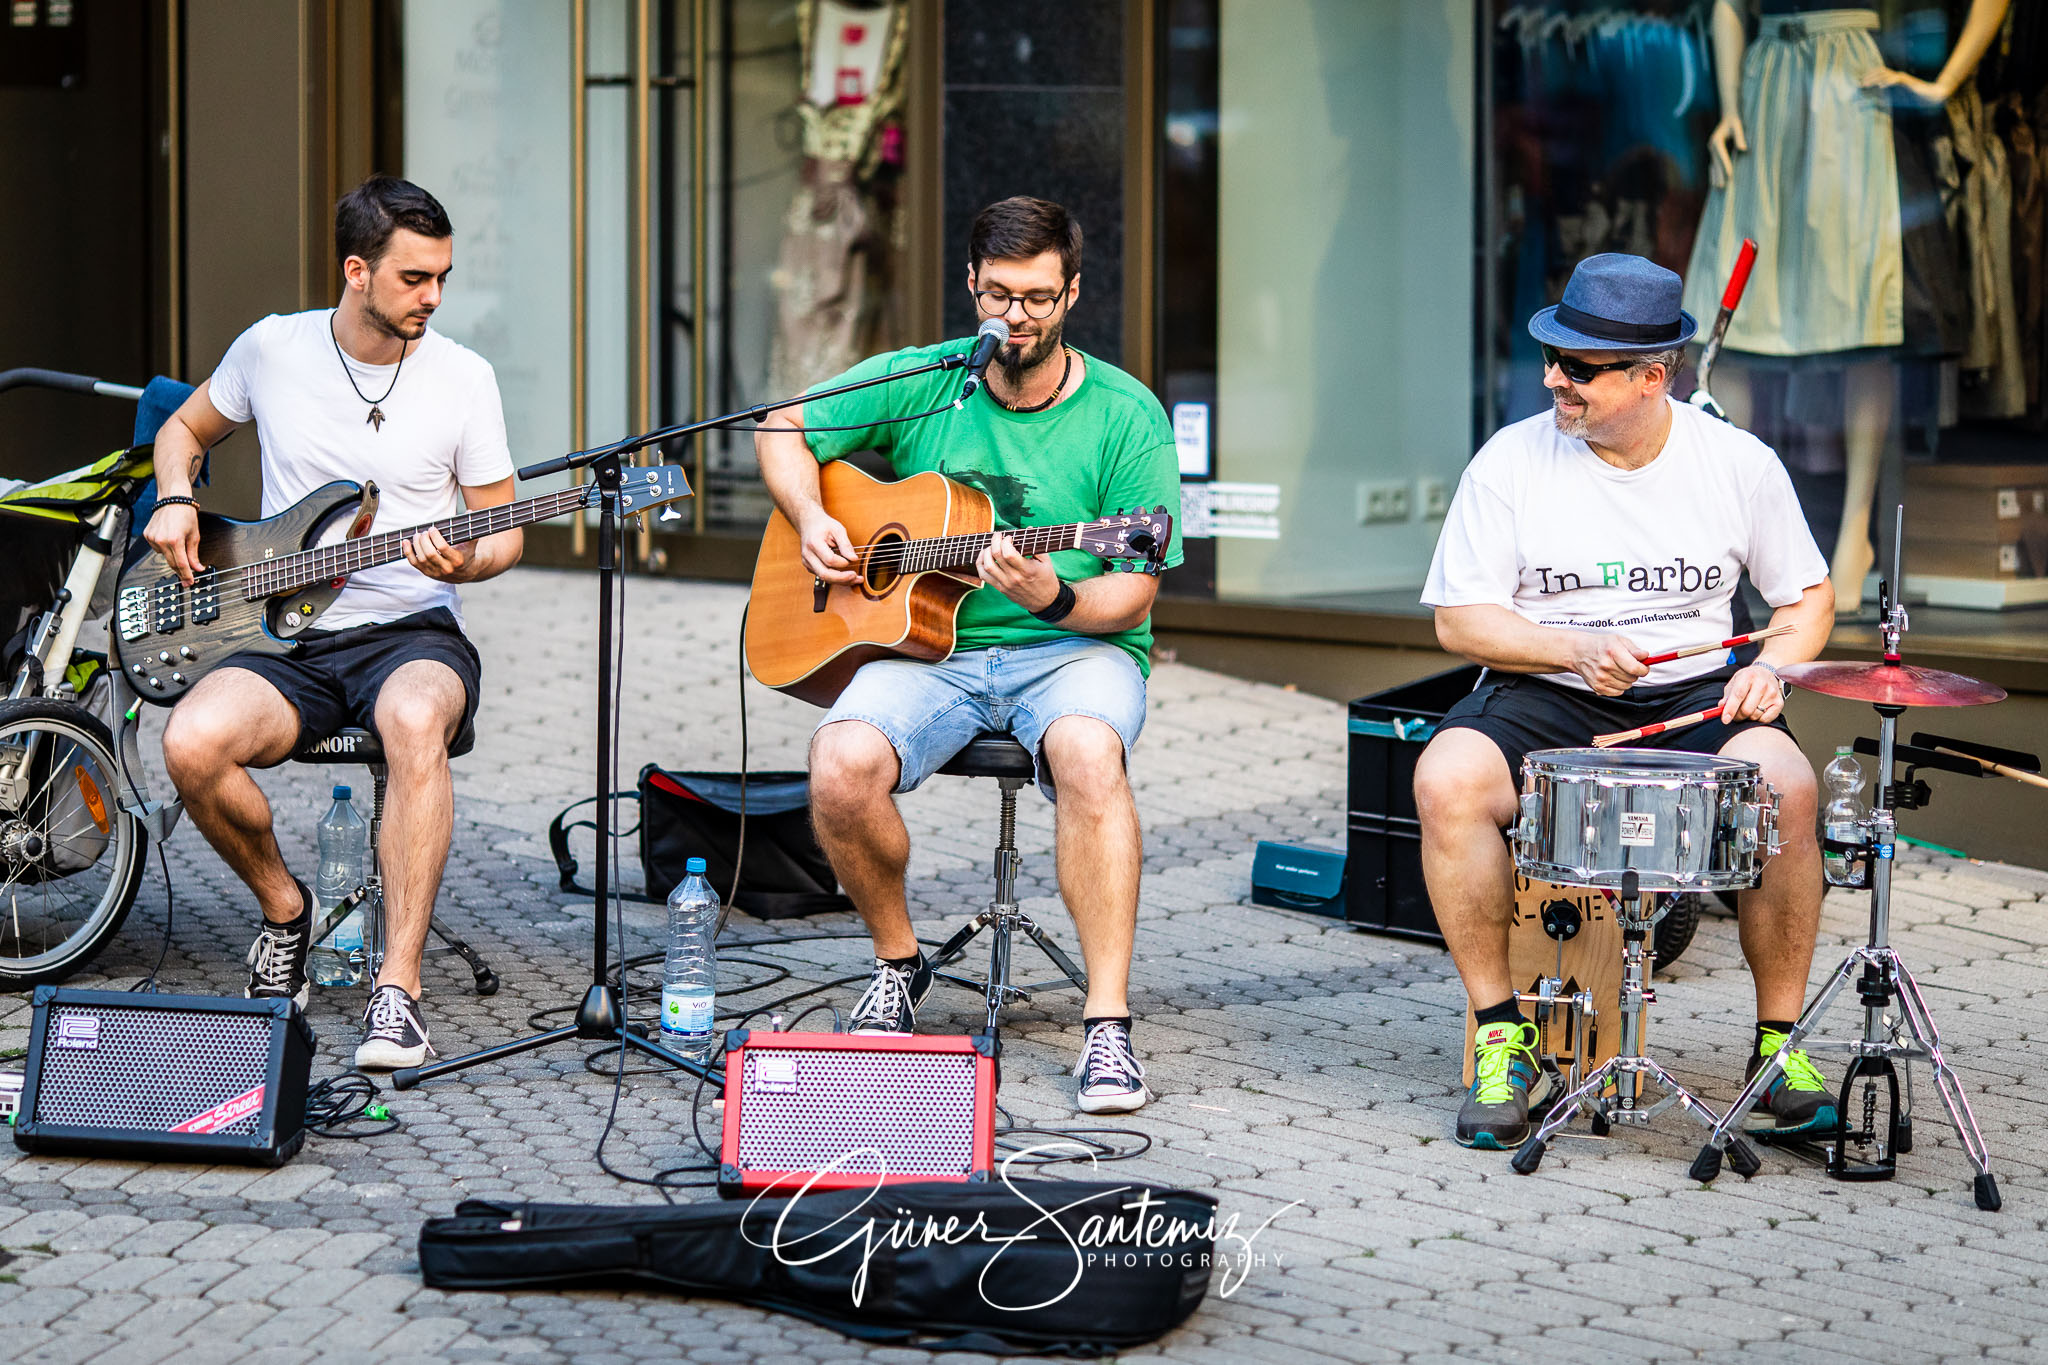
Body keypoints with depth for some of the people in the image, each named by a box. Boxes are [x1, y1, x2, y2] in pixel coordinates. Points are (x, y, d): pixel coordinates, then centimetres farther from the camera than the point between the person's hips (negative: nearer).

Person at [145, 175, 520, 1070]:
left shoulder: (463, 377, 0)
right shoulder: (272, 349, 3)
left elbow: (504, 532, 7)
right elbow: (184, 429, 22)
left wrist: (463, 563, -16)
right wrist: (175, 502, 1)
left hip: (413, 633, -1)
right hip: (288, 639, 2)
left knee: (416, 721, -39)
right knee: (193, 743, -30)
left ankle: (397, 989, -38)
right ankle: (283, 909, 1)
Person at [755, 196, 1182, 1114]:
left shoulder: (1126, 417, -4)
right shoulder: (921, 384, 4)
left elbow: (1132, 598, -6)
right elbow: (783, 431, 17)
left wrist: (1053, 597, -26)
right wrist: (810, 519, -2)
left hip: (1072, 650, -2)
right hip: (929, 648, 2)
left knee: (1088, 754, -38)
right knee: (840, 769, -28)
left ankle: (1109, 1024, -33)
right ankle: (898, 961, 2)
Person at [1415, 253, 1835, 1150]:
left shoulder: (1738, 463, 1)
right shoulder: (1512, 461, -3)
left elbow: (1808, 597, 12)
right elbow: (1460, 619, -2)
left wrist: (1773, 666, -10)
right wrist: (1576, 649, -18)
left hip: (1694, 697, 0)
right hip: (1544, 699, 0)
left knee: (1786, 782, -31)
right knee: (1446, 780, -31)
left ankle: (1779, 1038, -12)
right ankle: (1502, 1033, -15)